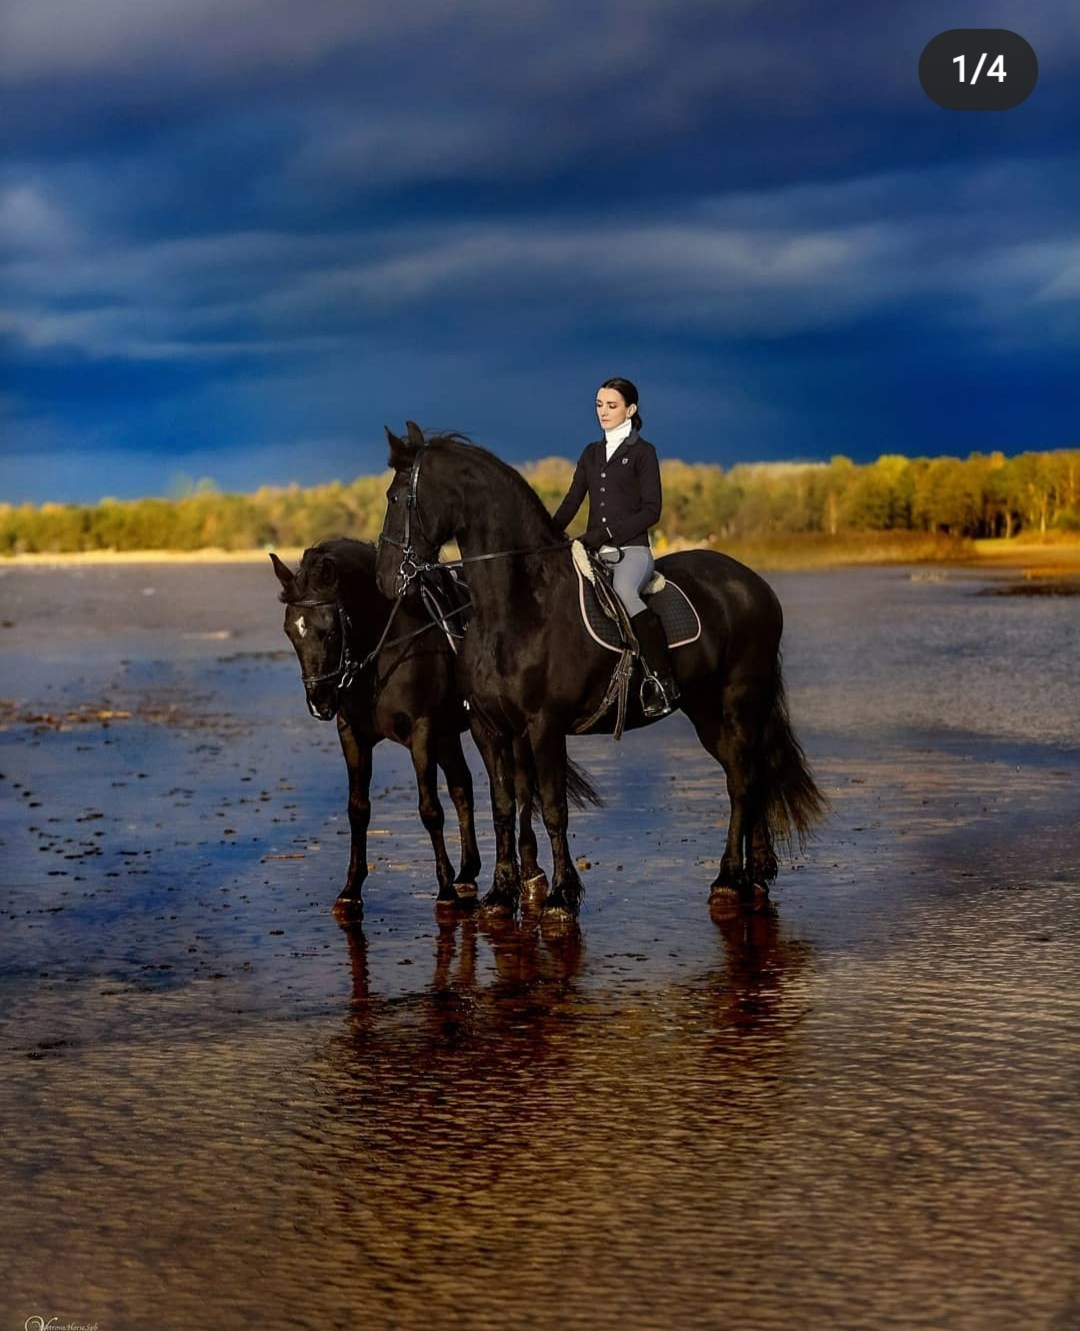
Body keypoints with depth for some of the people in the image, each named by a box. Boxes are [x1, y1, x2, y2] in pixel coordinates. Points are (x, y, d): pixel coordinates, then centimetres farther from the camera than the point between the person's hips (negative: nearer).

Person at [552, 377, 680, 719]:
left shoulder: (642, 452, 2)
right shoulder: (591, 453, 19)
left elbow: (651, 510, -6)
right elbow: (571, 502, 15)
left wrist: (607, 532, -16)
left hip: (631, 550, -6)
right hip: (595, 551, 6)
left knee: (623, 591, -38)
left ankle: (662, 681, -30)